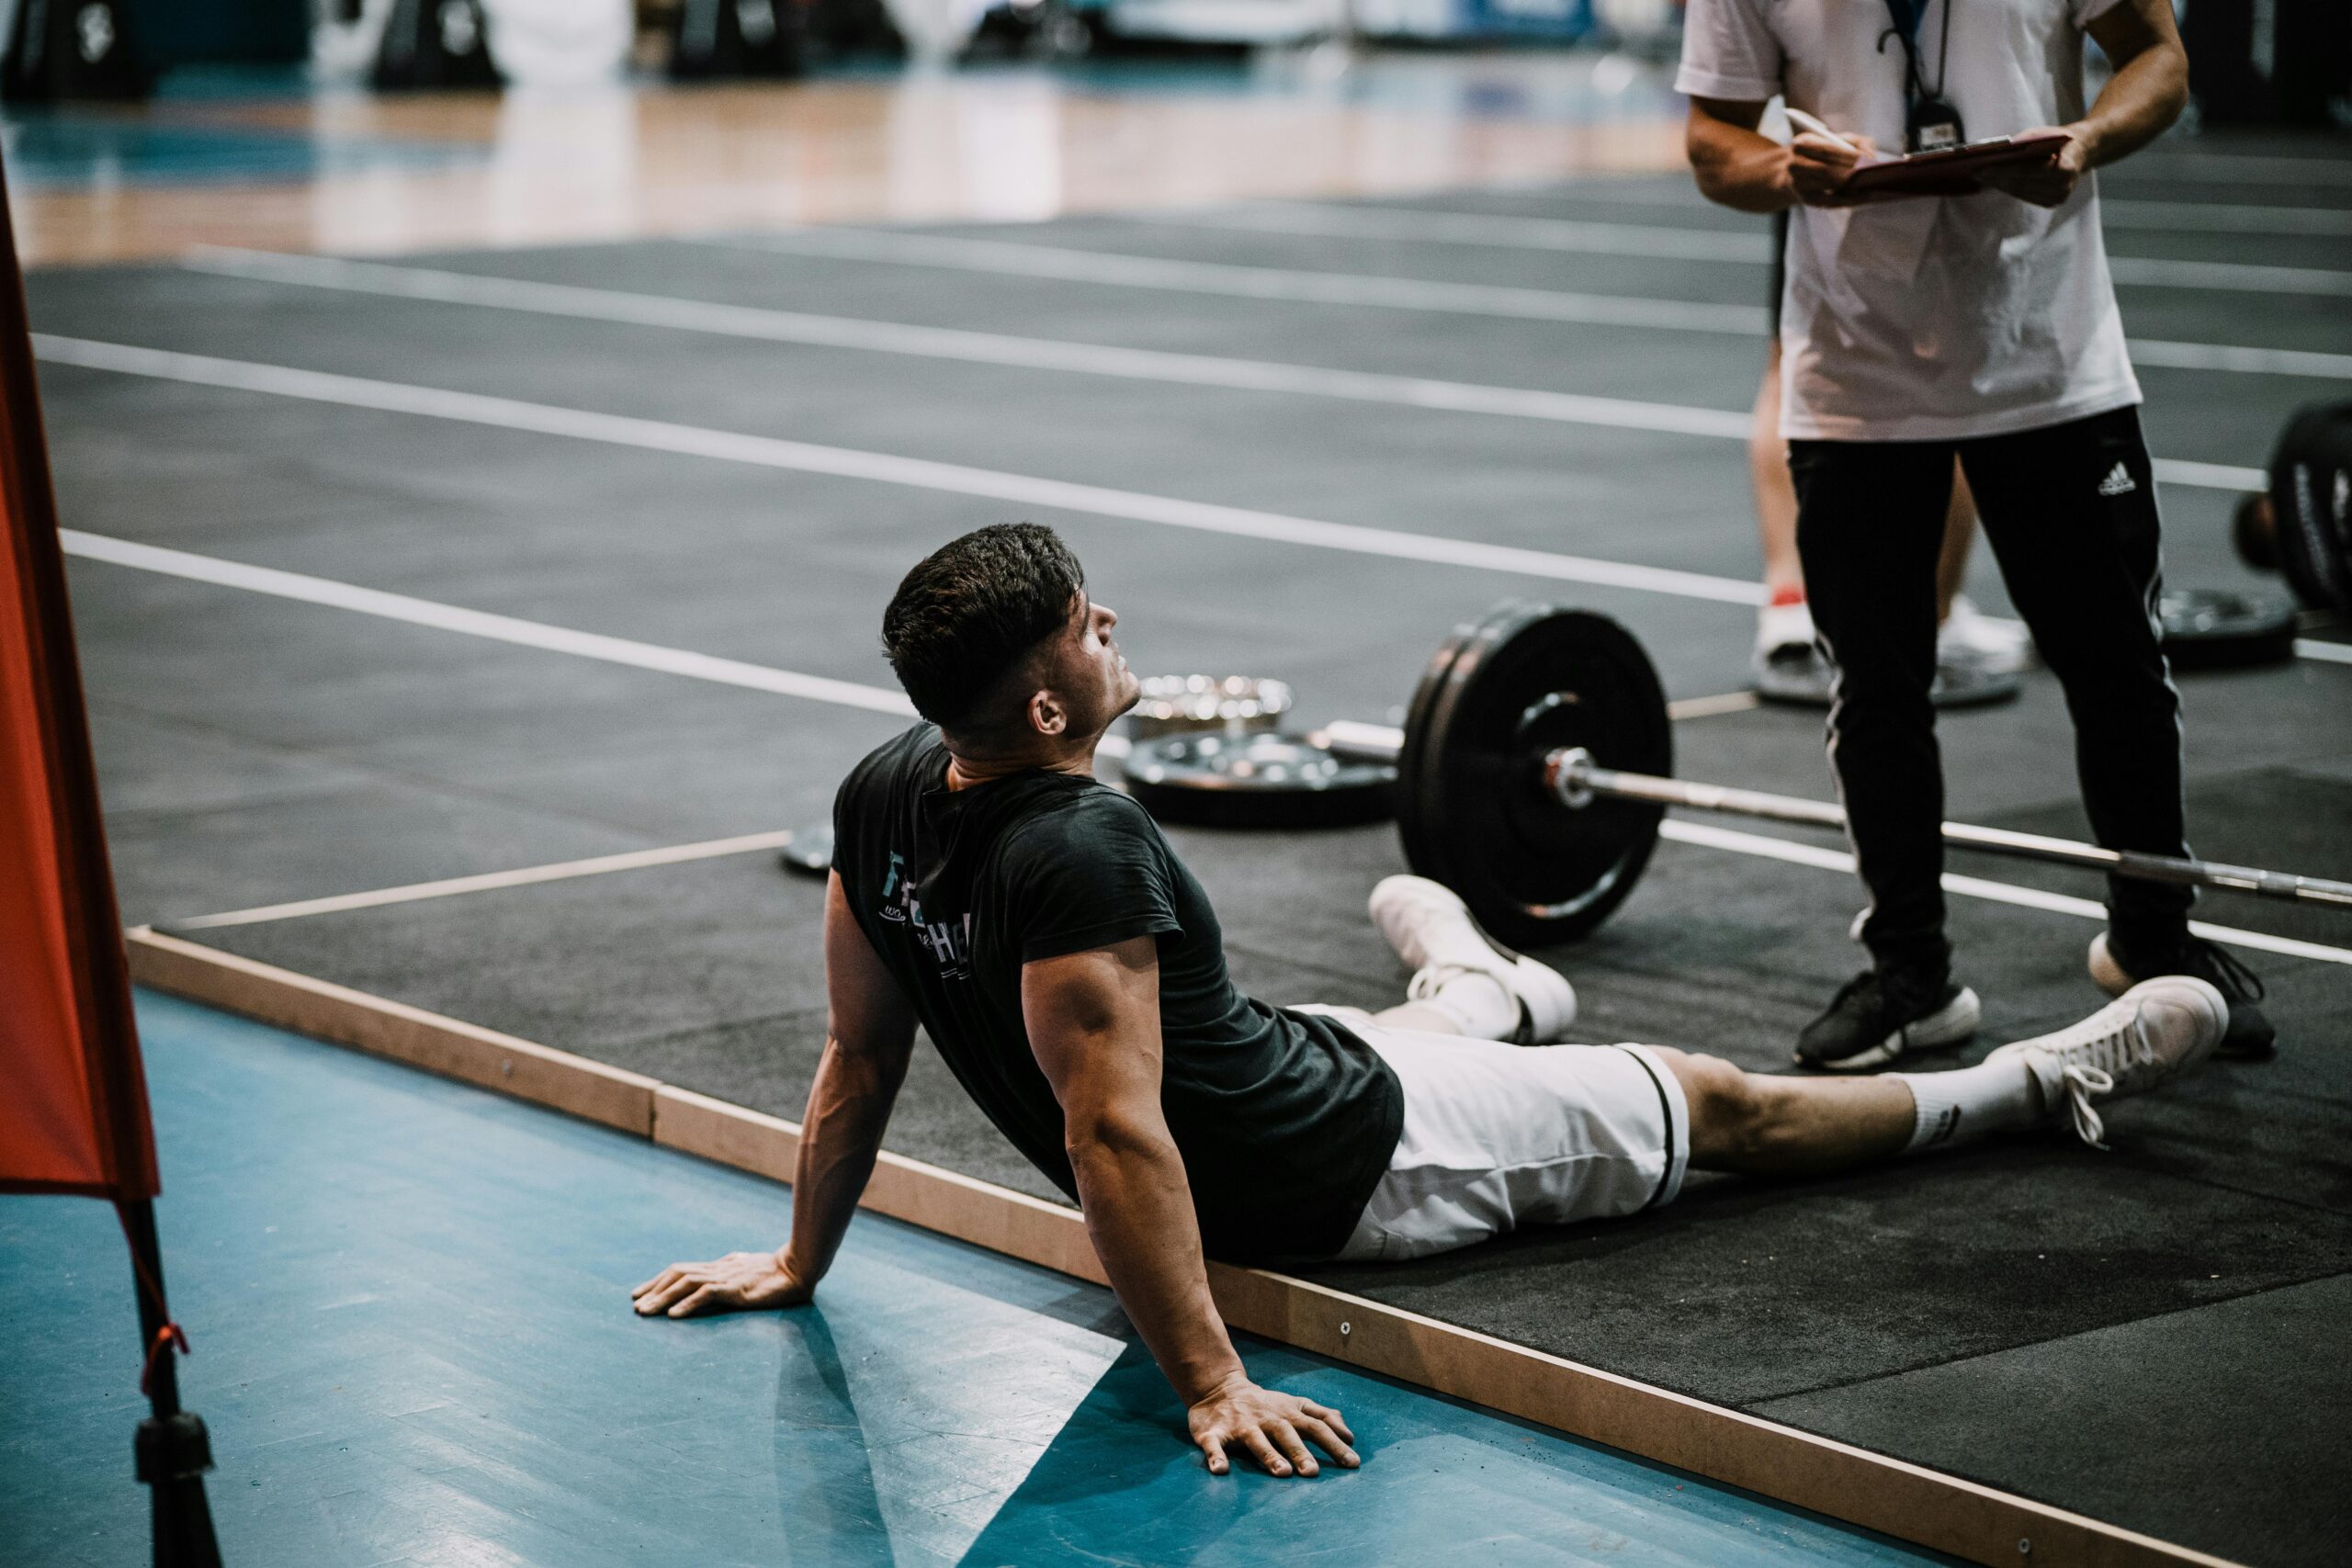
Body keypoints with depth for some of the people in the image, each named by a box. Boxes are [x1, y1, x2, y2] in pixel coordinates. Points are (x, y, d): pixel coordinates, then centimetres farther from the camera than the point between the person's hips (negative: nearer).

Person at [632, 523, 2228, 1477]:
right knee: (1713, 1103, 10)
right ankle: (2046, 1081, 27)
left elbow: (862, 1057, -1)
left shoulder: (882, 796, -10)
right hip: (1343, 1171, -8)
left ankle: (1491, 989, 76)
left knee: (1421, 1033, 39)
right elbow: (1110, 1138, -36)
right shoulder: (1079, 851, -36)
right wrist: (1214, 1387, -33)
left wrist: (800, 1262, 11)